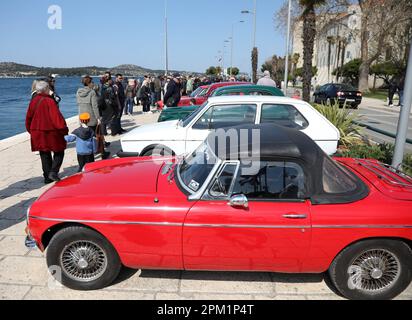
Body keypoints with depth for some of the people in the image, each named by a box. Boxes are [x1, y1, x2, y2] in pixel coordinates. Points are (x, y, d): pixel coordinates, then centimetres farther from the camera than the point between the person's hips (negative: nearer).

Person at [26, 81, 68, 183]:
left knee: (44, 155, 15)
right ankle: (53, 172, -6)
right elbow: (57, 117, -19)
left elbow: (28, 118, 13)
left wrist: (31, 131, 23)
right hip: (51, 132, -6)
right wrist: (64, 129, -12)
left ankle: (47, 177, 18)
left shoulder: (33, 101, 5)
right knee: (59, 152, 10)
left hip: (38, 133, 6)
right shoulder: (49, 101, -15)